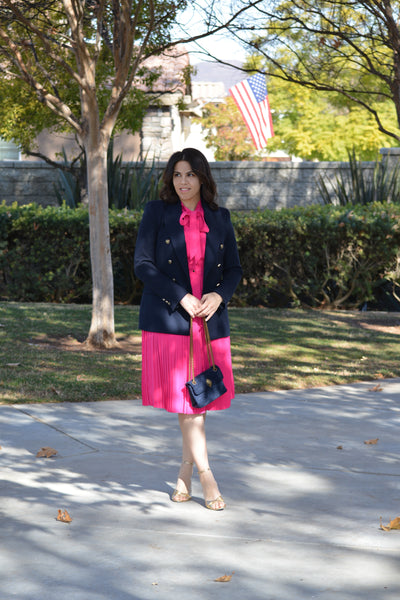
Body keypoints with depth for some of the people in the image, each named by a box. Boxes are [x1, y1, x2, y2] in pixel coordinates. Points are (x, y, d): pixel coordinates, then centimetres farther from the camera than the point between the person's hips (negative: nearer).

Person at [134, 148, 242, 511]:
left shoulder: (219, 218, 10)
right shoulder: (157, 213, 2)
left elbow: (234, 269, 13)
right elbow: (143, 265, -4)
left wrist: (219, 295, -9)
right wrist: (182, 298, -13)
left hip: (210, 320, 3)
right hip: (168, 318, -3)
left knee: (201, 401, 4)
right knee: (185, 402, -5)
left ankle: (185, 475, 17)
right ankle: (206, 478, 1)